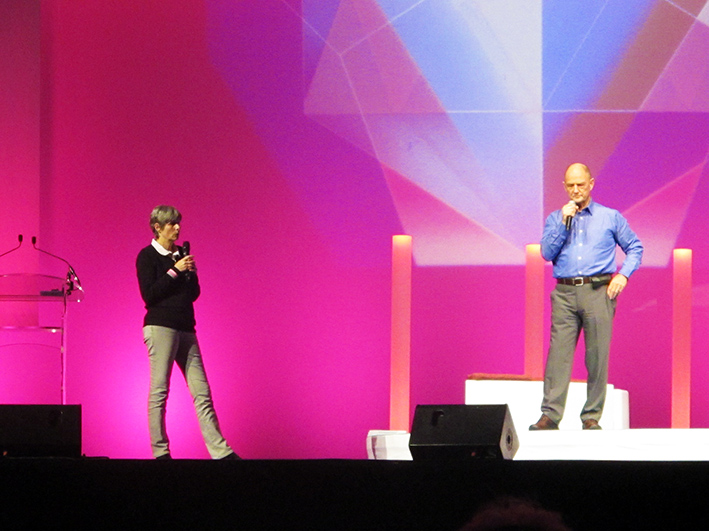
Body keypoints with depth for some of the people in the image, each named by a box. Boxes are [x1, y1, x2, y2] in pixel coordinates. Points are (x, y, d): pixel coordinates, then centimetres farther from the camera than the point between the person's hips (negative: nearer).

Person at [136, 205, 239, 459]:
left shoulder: (181, 254, 17)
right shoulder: (148, 256, -2)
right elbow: (149, 295, -12)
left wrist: (191, 273, 0)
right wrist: (175, 271, -13)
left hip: (185, 328, 7)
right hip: (160, 326, -6)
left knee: (202, 392, 2)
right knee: (159, 390, -6)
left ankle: (220, 451, -1)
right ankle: (160, 452, -2)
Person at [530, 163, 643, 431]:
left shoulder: (611, 217, 11)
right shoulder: (555, 219, 15)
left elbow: (635, 248, 14)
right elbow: (547, 253, 3)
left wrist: (623, 274, -2)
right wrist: (564, 222, -4)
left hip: (598, 291, -1)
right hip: (565, 293, 1)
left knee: (597, 356, -3)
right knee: (558, 353, -8)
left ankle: (592, 417, 1)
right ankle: (550, 415, -11)